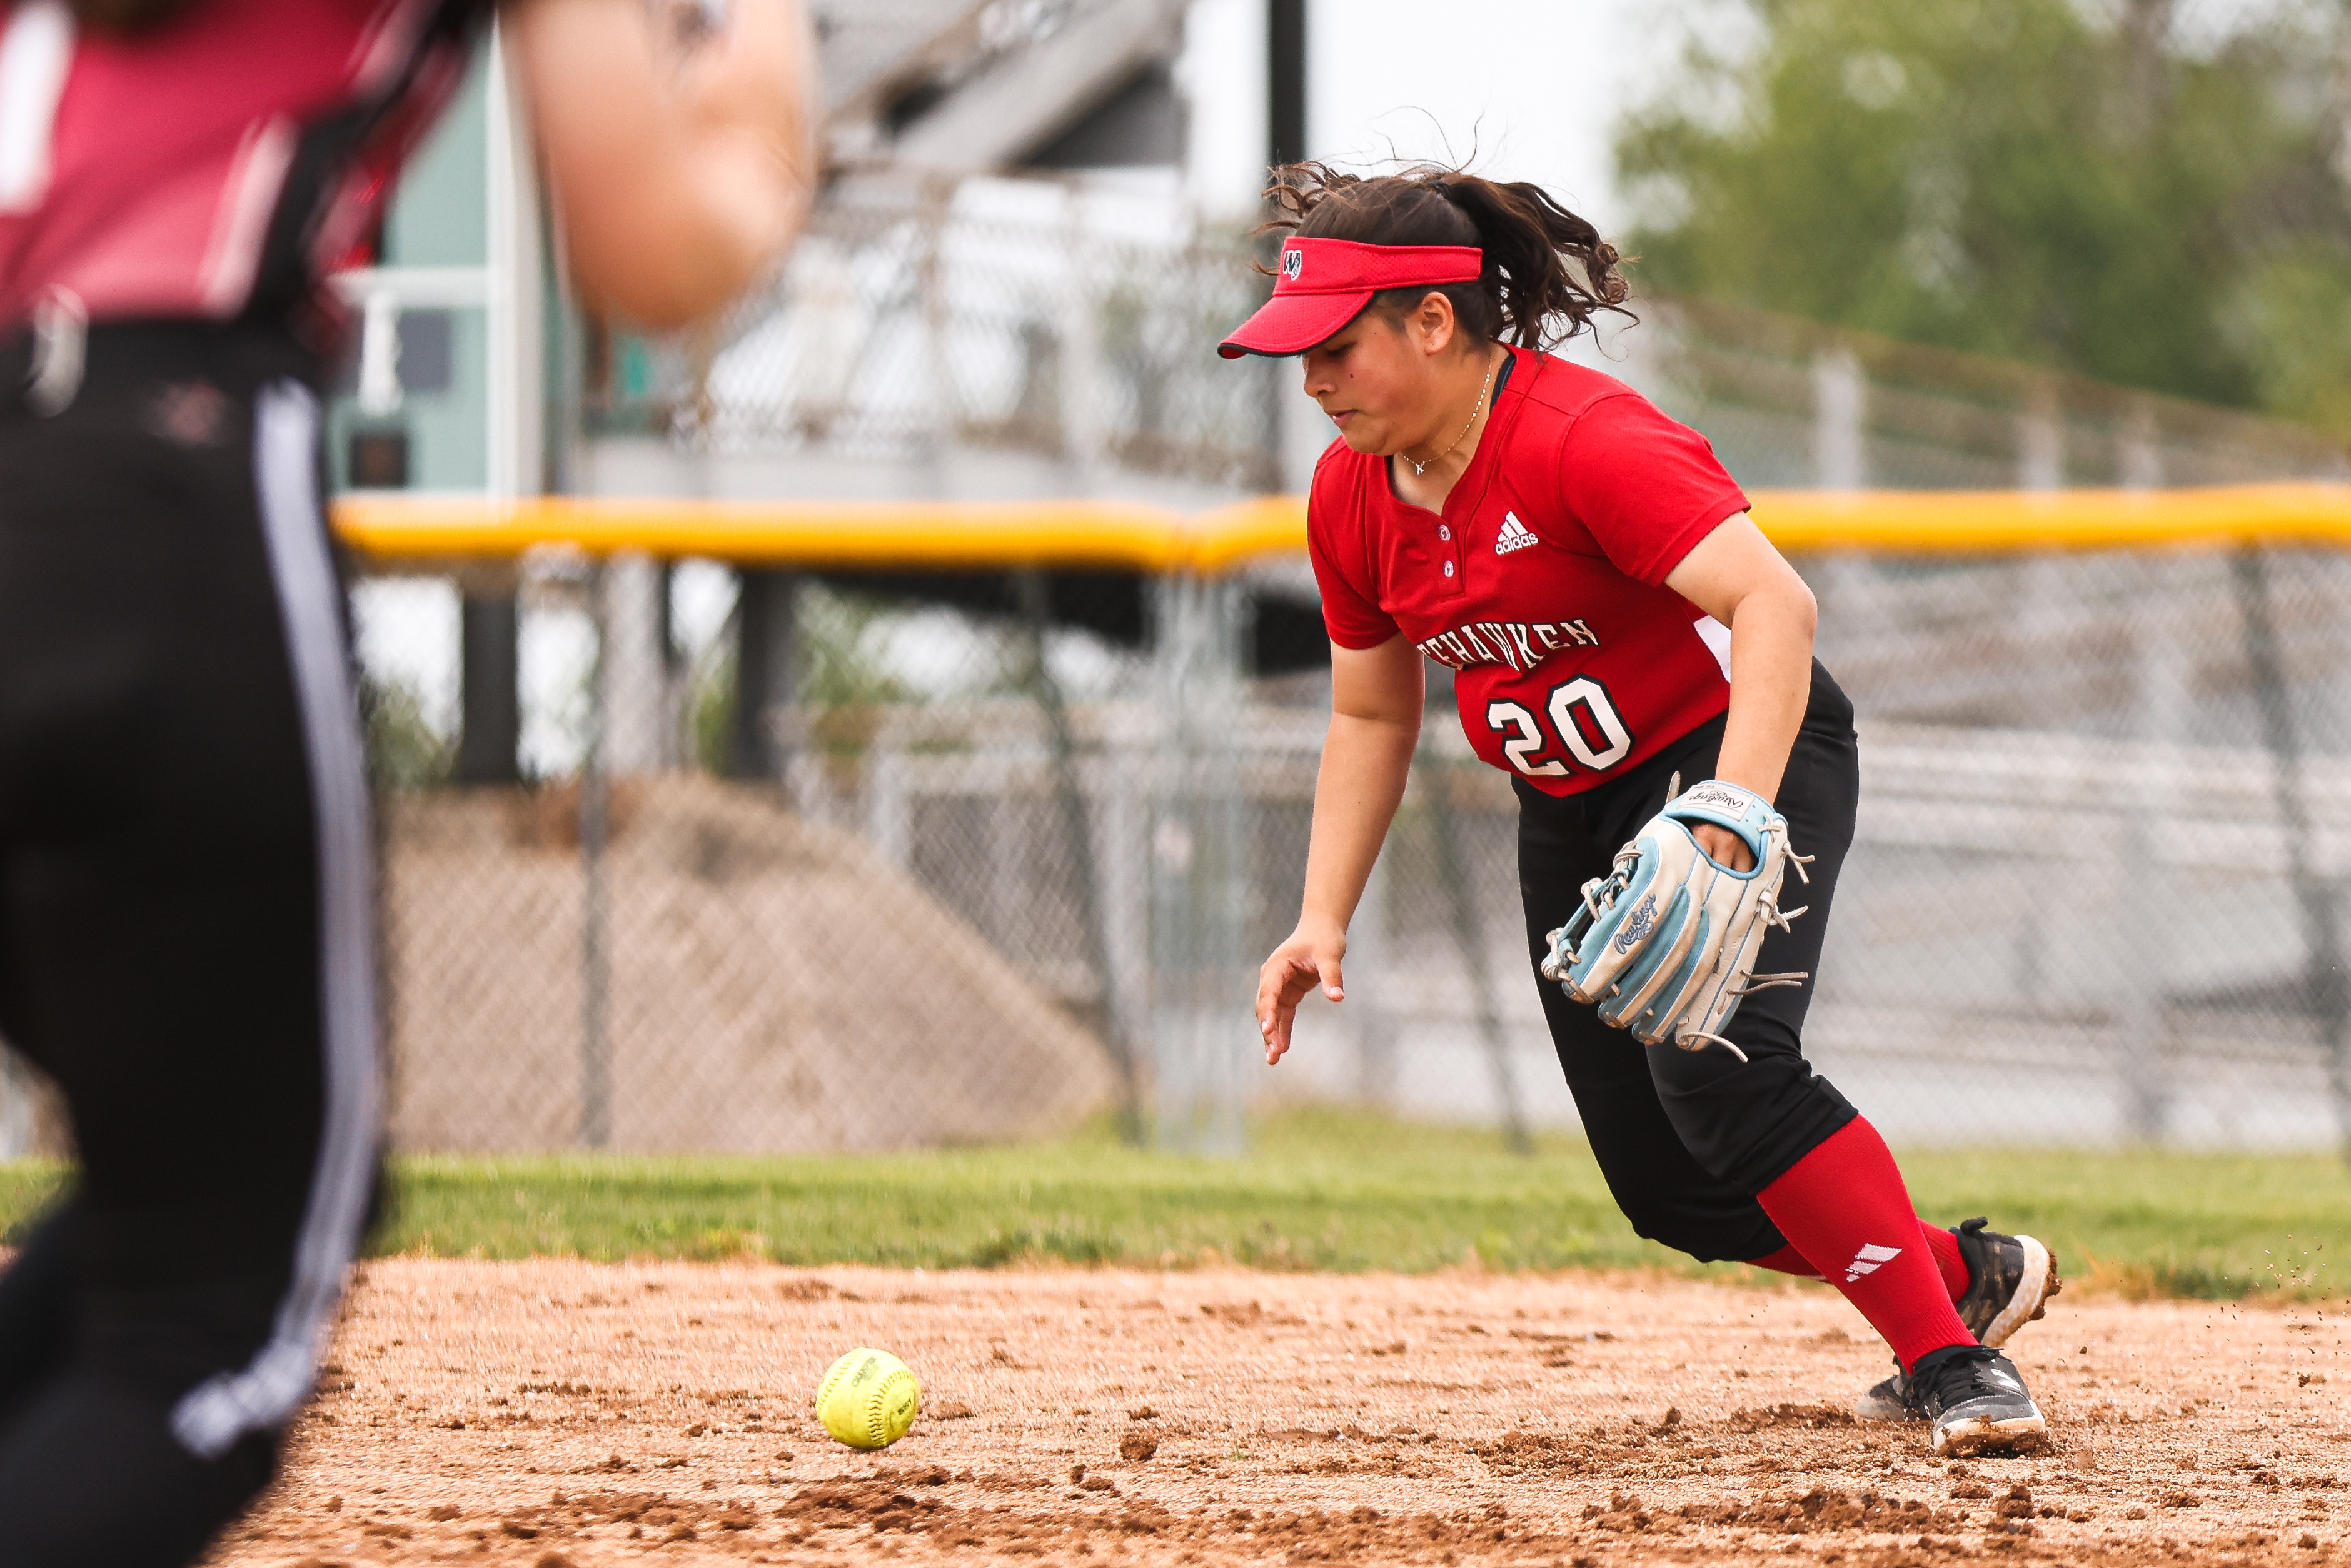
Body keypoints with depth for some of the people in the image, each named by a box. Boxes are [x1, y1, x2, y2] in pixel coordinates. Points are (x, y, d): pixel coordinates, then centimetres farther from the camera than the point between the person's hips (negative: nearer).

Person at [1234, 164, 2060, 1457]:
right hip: (1573, 813, 8)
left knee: (1716, 1065, -31)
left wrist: (1732, 820, -49)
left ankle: (1949, 1356, -21)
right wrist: (1323, 919, 2)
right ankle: (1967, 1273, 23)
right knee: (1668, 1187, 2)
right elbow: (1372, 715, 12)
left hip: (1740, 752, -8)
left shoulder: (1584, 440, -26)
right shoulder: (1353, 492, -2)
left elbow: (1774, 605, -37)